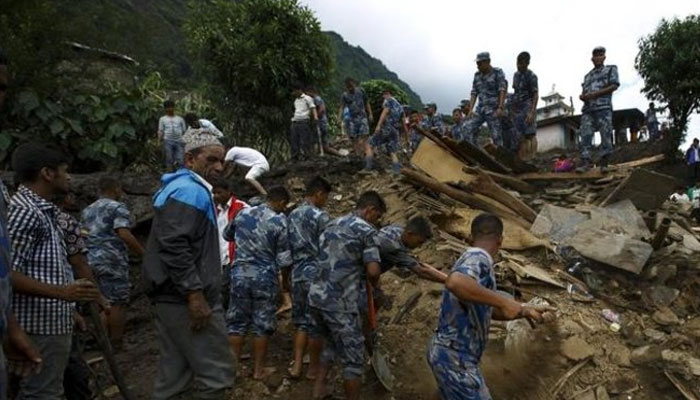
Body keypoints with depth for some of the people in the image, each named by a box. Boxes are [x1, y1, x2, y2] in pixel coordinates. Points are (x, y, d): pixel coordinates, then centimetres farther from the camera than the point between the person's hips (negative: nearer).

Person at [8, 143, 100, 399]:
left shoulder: (43, 211, 16)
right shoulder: (24, 211, -15)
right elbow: (7, 272, -22)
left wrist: (68, 307, 21)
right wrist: (62, 292, -28)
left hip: (53, 323, 10)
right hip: (41, 326, -10)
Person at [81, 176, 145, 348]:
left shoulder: (87, 210, 18)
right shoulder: (117, 207, -7)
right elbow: (124, 235, -18)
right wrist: (143, 253, -12)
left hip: (91, 260, 8)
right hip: (112, 261, -8)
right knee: (118, 303, -1)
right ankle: (116, 343, 2)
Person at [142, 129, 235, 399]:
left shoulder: (182, 188, 21)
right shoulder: (191, 191, -13)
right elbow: (174, 246, -25)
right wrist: (195, 294, -24)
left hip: (172, 297, 11)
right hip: (187, 299, -11)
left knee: (175, 374, 16)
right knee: (216, 373, -5)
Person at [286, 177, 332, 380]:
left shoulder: (292, 215, 11)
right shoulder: (321, 217, -12)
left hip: (297, 273, 7)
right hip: (317, 274, -7)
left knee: (301, 320, 16)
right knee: (316, 321, 4)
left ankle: (297, 365, 17)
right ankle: (313, 368, 15)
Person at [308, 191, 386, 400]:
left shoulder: (331, 224, 16)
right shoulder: (367, 230, -8)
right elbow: (373, 271, -15)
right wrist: (374, 284, 7)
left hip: (316, 296, 8)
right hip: (340, 303, -8)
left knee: (332, 343, 28)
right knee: (353, 356, 7)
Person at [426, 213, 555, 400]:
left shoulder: (475, 261, 12)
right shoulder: (478, 258, -18)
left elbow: (490, 311, 23)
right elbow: (455, 282, -42)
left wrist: (527, 311, 18)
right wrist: (504, 301, -35)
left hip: (451, 354, 10)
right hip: (454, 357, -10)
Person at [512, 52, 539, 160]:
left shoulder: (531, 76, -6)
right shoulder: (516, 75, 15)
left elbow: (535, 95, -11)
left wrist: (532, 112, -21)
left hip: (527, 107, -7)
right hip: (517, 109, 7)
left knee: (530, 134, -12)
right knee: (521, 137, 4)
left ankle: (532, 159, -16)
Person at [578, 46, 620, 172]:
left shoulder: (611, 69, 16)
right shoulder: (587, 76, 28)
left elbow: (614, 85, 1)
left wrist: (595, 94, -10)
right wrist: (582, 96, 0)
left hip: (603, 107, -4)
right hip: (587, 109, 4)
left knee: (606, 135, -8)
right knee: (585, 135, -9)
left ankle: (603, 163, -6)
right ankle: (586, 163, -13)